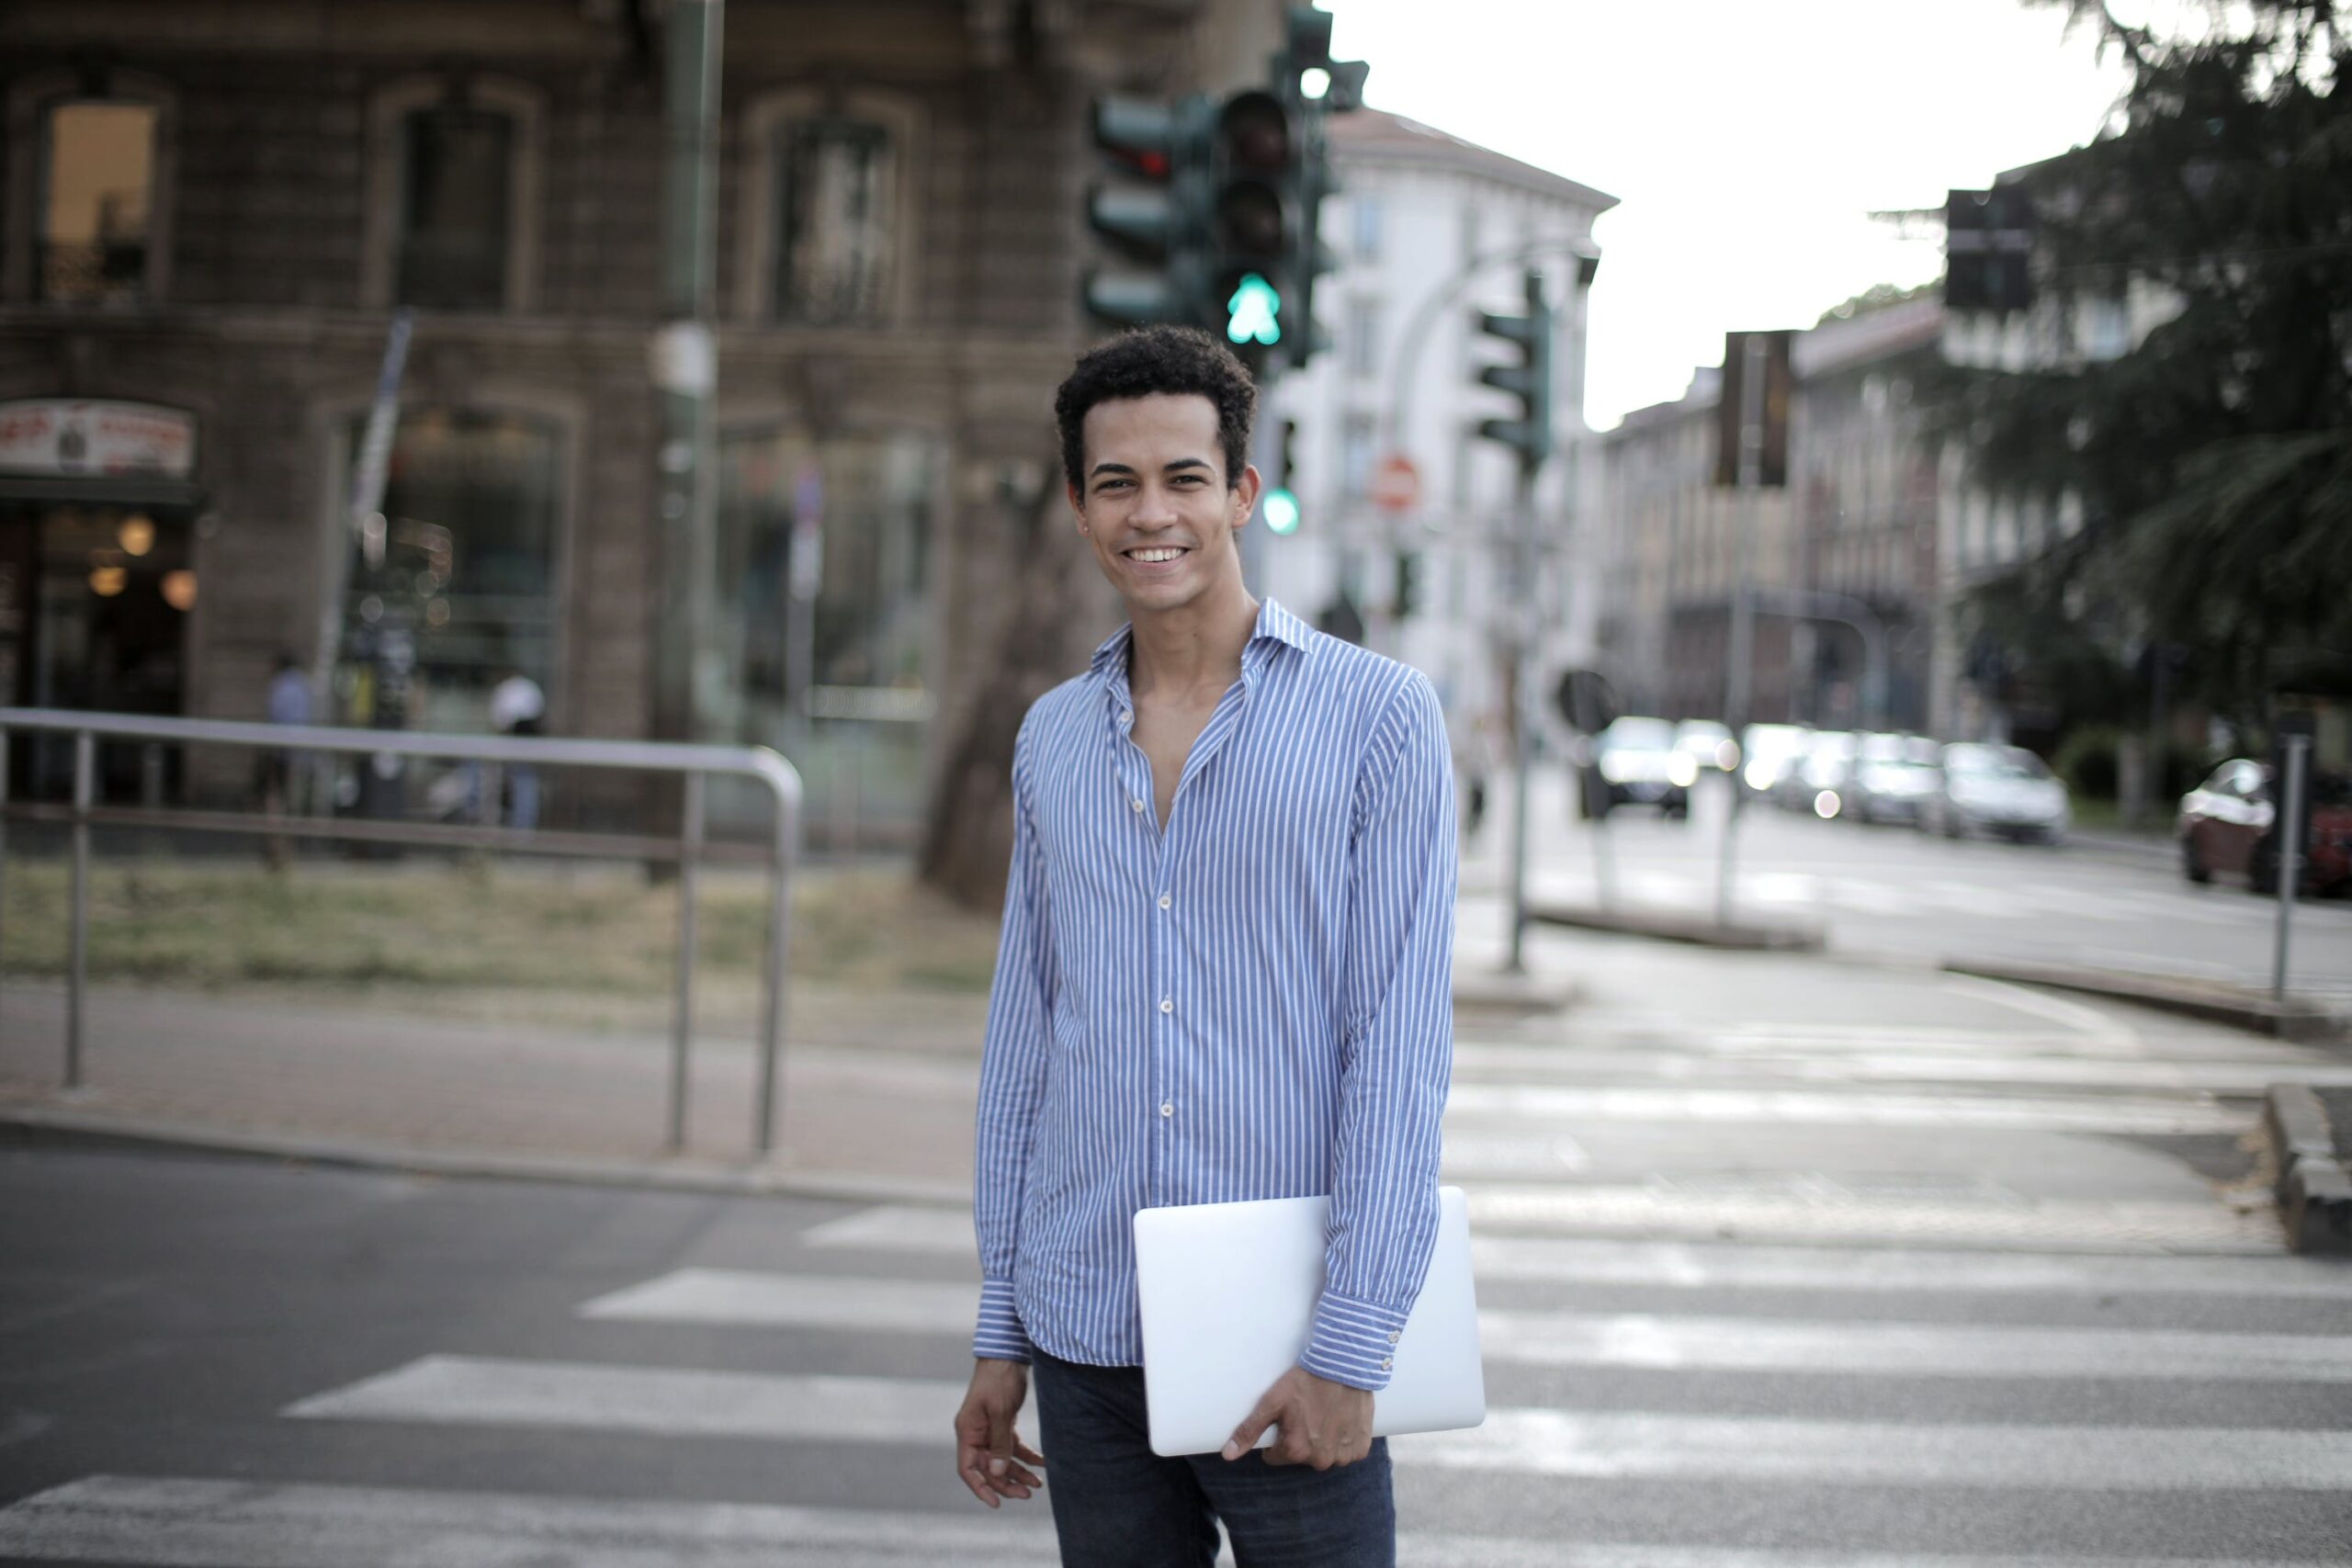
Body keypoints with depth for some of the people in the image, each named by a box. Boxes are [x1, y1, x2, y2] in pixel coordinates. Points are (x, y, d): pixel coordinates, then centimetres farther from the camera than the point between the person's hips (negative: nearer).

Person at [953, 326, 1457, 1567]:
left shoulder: (1376, 716, -3)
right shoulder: (1053, 741, 11)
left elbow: (1403, 1045, -8)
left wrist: (1350, 1345, -13)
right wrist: (1000, 1333, 12)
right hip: (1087, 1344, 4)